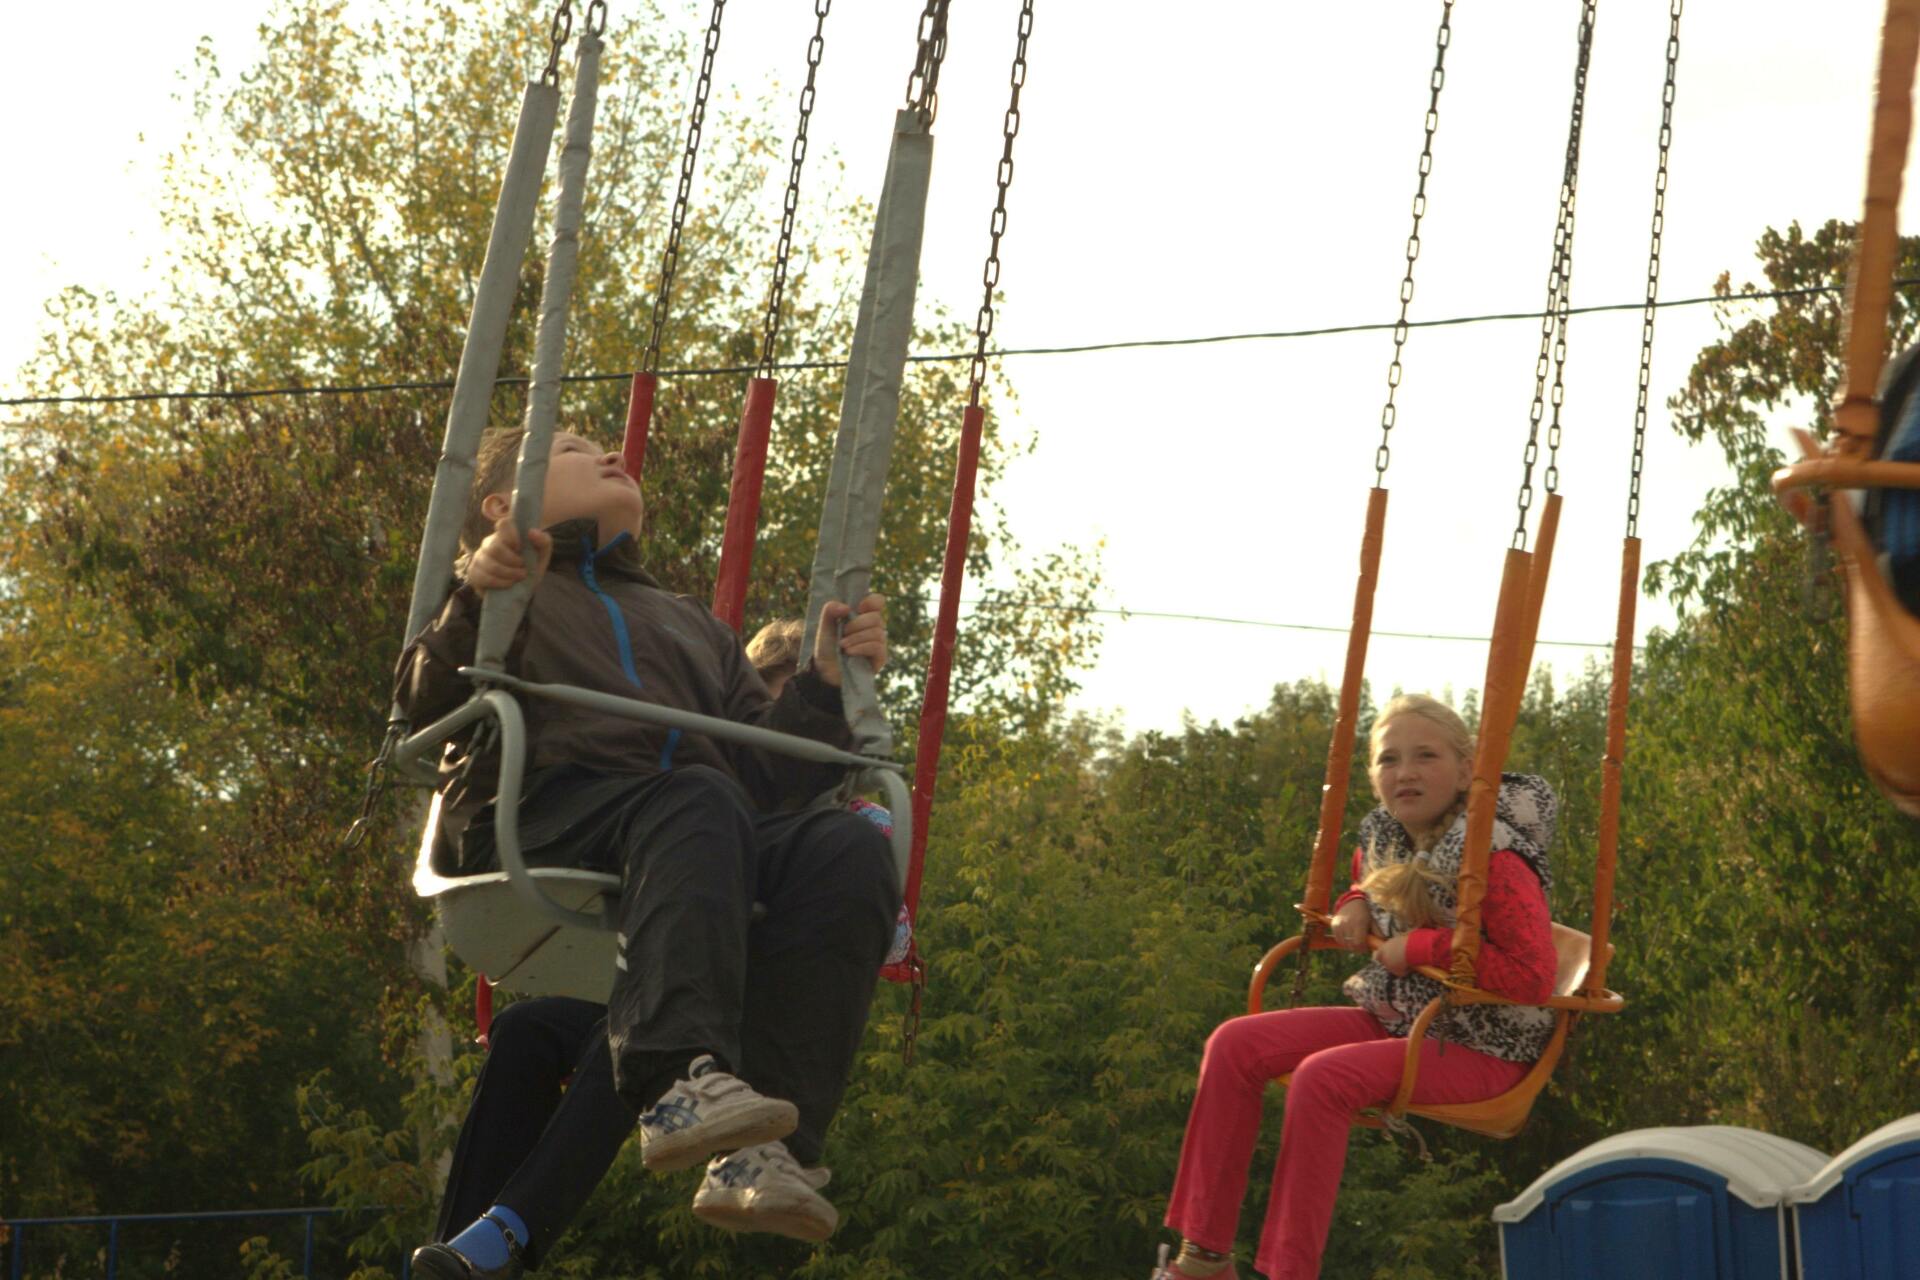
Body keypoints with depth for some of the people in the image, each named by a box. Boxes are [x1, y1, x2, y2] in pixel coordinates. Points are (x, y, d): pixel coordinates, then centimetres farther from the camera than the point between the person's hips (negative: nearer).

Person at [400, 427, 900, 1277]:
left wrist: (828, 684, 9)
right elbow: (424, 703, 5)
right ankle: (679, 1080, -54)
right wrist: (476, 601, -12)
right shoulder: (505, 589, 27)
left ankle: (762, 1151, -40)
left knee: (848, 846, -27)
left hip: (708, 835, 4)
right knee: (696, 802, -37)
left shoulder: (690, 624, 38)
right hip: (541, 816, -4)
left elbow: (767, 777, 25)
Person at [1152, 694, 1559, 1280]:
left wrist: (1424, 946, -22)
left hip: (1479, 1047, -8)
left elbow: (1533, 978, -26)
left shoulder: (1496, 861, -19)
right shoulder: (1381, 837, 5)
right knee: (1236, 1043, -7)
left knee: (1322, 1078, -32)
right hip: (1392, 1017, 9)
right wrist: (1355, 906, 5)